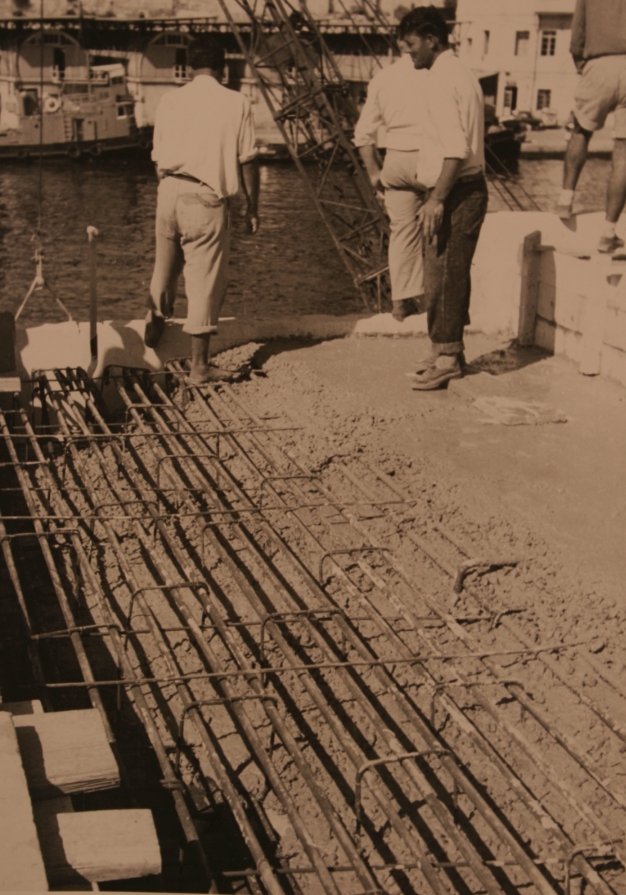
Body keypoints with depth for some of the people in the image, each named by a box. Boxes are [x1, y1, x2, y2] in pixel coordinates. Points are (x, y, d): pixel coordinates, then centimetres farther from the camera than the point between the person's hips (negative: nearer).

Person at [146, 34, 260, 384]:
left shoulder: (170, 100, 7)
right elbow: (248, 161, -3)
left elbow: (158, 157, 12)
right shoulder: (236, 103, -3)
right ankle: (200, 366, 7)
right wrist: (253, 208, 7)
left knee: (166, 266, 25)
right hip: (207, 198, -4)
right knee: (205, 280, 2)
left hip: (169, 191, 4)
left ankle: (155, 324, 48)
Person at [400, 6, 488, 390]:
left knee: (441, 275, -5)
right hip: (470, 186, 10)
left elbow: (456, 148, -23)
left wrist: (437, 199, -23)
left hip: (455, 191, -10)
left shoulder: (443, 80, -14)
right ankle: (450, 351, 21)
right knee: (453, 274, 14)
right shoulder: (460, 73, 17)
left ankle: (446, 356, 1)